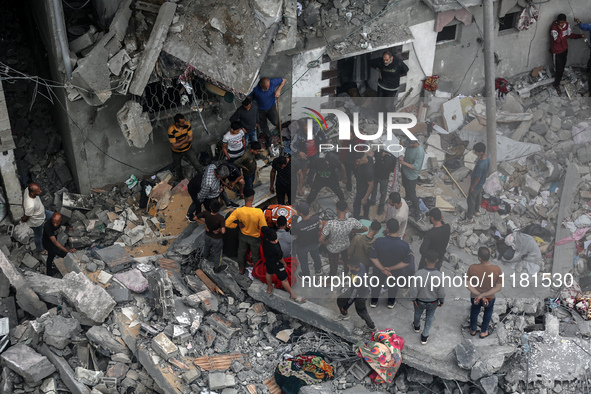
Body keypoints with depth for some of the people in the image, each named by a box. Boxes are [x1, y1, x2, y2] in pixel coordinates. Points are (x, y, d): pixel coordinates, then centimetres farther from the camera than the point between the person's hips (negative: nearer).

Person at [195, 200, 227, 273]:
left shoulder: (206, 213, -28)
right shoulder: (220, 218, -39)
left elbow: (195, 218, -16)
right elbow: (223, 231, -47)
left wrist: (204, 223, -8)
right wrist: (218, 230, -24)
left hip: (208, 236, 4)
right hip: (217, 239, -4)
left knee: (207, 246, 36)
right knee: (217, 253, 22)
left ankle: (206, 256, 68)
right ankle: (217, 268, 44)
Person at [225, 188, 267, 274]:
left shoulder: (238, 211, -30)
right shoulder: (259, 212, -37)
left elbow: (227, 223, -25)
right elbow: (264, 228, -26)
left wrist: (238, 224, -11)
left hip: (243, 235, 2)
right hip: (255, 237, -2)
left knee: (241, 253, 31)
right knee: (255, 255, 26)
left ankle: (242, 269, 54)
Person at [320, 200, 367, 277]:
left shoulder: (330, 224, -41)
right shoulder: (352, 221, -32)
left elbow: (321, 239, -35)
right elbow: (365, 229, -15)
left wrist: (326, 242, -12)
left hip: (333, 248, -3)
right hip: (346, 246, 3)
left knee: (333, 265, 25)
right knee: (346, 259, 35)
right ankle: (346, 272, 64)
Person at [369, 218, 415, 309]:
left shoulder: (379, 242, -35)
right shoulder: (405, 246, -33)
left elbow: (373, 257, -25)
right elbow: (406, 262, -22)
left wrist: (382, 269, -16)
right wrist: (391, 268, -17)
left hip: (379, 269, 0)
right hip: (396, 272, 0)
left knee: (377, 284, 30)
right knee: (393, 286, 32)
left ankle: (373, 302, 52)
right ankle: (391, 302, 55)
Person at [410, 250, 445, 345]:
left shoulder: (418, 273, -33)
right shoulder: (440, 275, -30)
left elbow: (413, 289, -20)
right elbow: (441, 292, -16)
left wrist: (413, 299, -1)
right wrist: (441, 301, 4)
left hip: (420, 301, 0)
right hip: (433, 302, 0)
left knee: (418, 313, 31)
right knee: (430, 317, 28)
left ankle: (416, 326, 61)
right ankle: (424, 337, 41)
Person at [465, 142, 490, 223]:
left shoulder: (481, 165, -42)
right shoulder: (487, 158, -15)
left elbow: (477, 178, -29)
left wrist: (472, 187, -14)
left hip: (476, 185, -8)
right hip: (482, 183, 8)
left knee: (471, 200, 13)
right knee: (478, 196, 31)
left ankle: (469, 218, 30)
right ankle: (477, 210, 55)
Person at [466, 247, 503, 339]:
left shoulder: (472, 268, -32)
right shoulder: (497, 270, -31)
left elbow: (468, 284, -22)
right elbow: (499, 288, -24)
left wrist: (479, 295, -18)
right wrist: (482, 295, -23)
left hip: (474, 296, 0)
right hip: (490, 298, 0)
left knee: (474, 312, 31)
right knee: (488, 312, 33)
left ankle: (473, 330, 55)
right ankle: (483, 332, 51)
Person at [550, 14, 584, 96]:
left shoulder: (567, 25, -7)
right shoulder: (554, 28, -28)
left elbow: (570, 34, 5)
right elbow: (558, 40, -33)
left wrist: (580, 36, -6)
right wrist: (560, 30, -39)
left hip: (565, 49, 7)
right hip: (557, 51, -7)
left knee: (563, 65, 24)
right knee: (560, 69, -3)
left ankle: (558, 76, 50)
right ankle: (556, 85, 17)